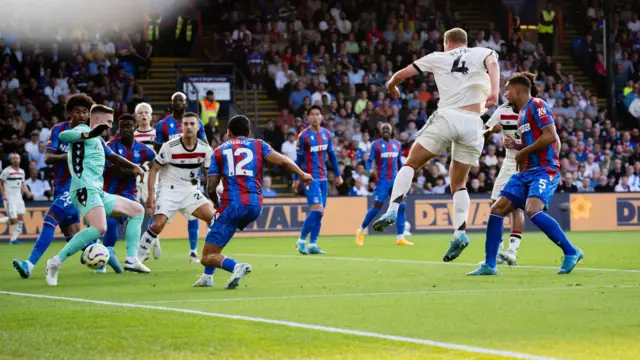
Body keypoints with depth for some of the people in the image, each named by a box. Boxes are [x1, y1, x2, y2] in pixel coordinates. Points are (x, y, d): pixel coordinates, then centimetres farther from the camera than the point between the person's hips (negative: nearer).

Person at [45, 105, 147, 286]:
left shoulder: (98, 140, 26)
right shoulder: (83, 130, -1)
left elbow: (112, 156, 44)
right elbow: (63, 136, -23)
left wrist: (133, 167, 42)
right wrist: (90, 134, -36)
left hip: (98, 193, 10)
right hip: (85, 189, -10)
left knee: (137, 210, 18)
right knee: (99, 228, -32)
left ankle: (131, 260, 10)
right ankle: (56, 262, -26)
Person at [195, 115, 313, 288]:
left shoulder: (219, 151, 13)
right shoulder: (258, 145, 15)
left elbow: (211, 187, 7)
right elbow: (281, 160, 0)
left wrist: (217, 202, 26)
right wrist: (302, 174, 12)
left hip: (233, 205, -4)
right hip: (255, 205, 4)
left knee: (208, 257, -2)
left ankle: (236, 266, -32)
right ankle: (207, 276, 30)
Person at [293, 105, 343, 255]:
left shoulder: (326, 134, 7)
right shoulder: (303, 136, -9)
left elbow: (332, 155, 14)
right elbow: (299, 159, -5)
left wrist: (338, 175, 14)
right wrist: (296, 179, -5)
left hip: (323, 178, 6)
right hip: (310, 178, -6)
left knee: (320, 212, 4)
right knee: (317, 209, -15)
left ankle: (312, 244, 8)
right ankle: (301, 240, -3)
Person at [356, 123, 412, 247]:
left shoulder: (397, 144, 12)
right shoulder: (376, 144, -2)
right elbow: (369, 160, -6)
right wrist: (370, 170, -26)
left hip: (395, 180, 5)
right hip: (382, 180, -5)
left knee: (401, 206, -6)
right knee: (376, 207, -7)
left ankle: (400, 238, -4)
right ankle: (361, 231, 12)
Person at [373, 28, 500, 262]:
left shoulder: (439, 58, 19)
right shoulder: (481, 53, 18)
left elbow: (402, 74, 22)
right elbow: (492, 63, -7)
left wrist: (391, 86, 44)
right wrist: (494, 91, -23)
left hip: (447, 117, -2)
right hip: (472, 123, 2)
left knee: (410, 164, 11)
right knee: (458, 184, 14)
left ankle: (393, 209, -10)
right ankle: (460, 232, -5)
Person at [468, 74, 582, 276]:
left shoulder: (537, 105, -7)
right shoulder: (522, 113, 20)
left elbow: (550, 136, -18)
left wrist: (523, 152, -10)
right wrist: (516, 145, 11)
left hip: (544, 170, -9)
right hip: (526, 172, 9)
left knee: (533, 210, -30)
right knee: (497, 209, 0)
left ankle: (571, 253, -18)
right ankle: (489, 265, 6)